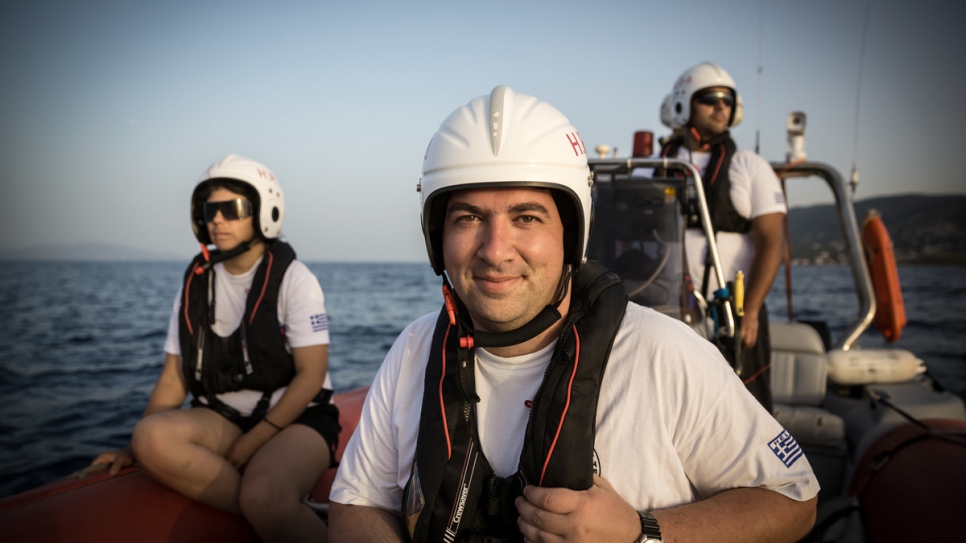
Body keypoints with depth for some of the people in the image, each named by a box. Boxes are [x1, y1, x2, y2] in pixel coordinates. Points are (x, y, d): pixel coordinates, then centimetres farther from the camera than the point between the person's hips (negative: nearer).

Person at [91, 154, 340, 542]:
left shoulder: (292, 278, -6)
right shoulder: (197, 284, 8)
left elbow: (311, 374, -11)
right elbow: (174, 377, 8)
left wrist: (247, 447, -16)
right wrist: (133, 447, -6)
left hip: (294, 416, -6)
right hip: (224, 419, 6)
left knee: (265, 498, -38)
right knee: (153, 438, -28)